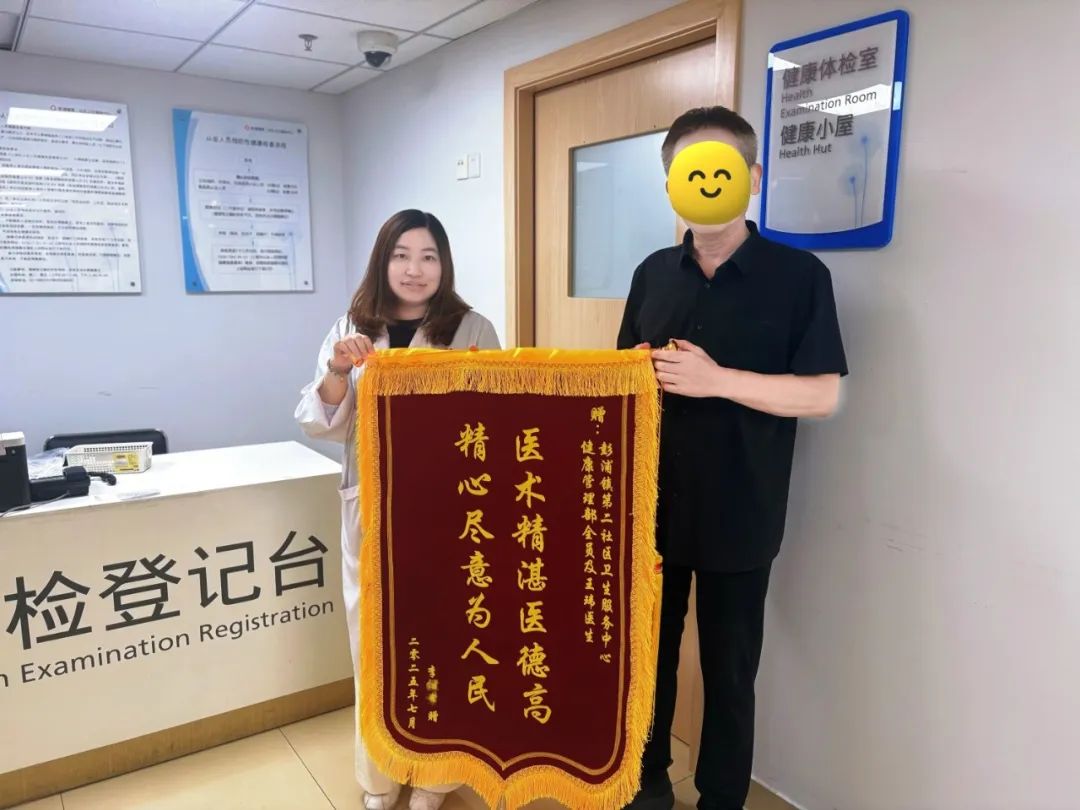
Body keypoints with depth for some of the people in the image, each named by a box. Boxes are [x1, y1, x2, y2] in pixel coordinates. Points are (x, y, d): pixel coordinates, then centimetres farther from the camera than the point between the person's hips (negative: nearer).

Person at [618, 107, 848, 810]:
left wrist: (716, 380, -21)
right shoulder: (654, 274, 6)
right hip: (653, 505, 4)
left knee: (729, 669, 11)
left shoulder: (799, 275, -7)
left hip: (739, 515, -4)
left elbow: (824, 395, -11)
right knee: (647, 651, 17)